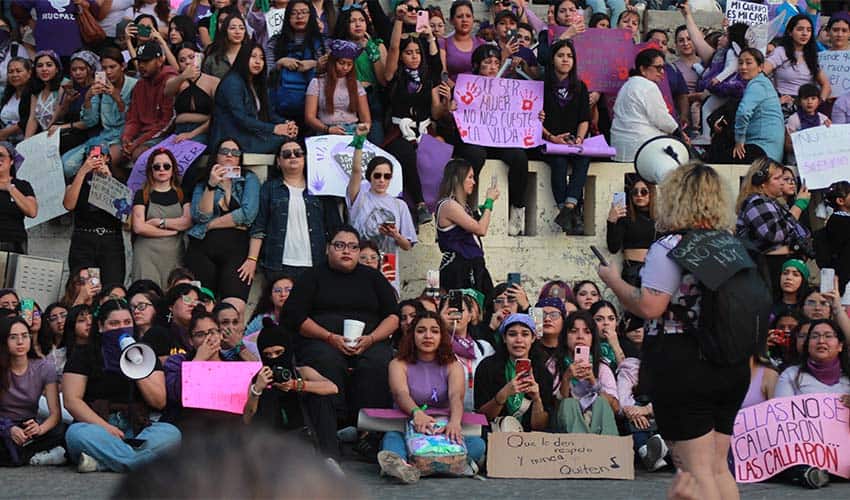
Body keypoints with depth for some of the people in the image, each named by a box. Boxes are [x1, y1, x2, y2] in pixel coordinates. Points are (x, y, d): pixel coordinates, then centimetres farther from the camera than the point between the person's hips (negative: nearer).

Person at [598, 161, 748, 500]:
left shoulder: (670, 247, -13)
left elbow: (649, 307, -20)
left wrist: (614, 281, -3)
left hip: (682, 367, -7)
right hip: (732, 366, 7)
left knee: (696, 469, -2)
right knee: (718, 466, 15)